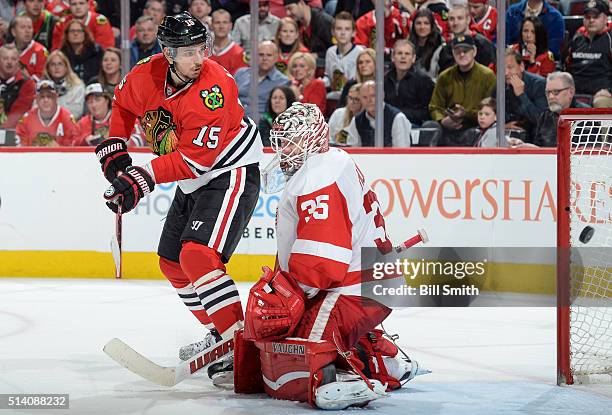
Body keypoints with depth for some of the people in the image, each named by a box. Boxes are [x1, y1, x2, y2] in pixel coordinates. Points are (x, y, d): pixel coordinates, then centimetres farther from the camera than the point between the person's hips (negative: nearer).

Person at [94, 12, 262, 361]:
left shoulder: (213, 89, -29)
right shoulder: (148, 75, -9)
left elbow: (195, 158, -29)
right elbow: (124, 103, 16)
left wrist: (144, 178, -30)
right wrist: (114, 147, 6)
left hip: (230, 174, -9)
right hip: (192, 182, 9)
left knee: (197, 255, -25)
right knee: (173, 264, 13)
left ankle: (237, 338, -25)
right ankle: (219, 334, 24)